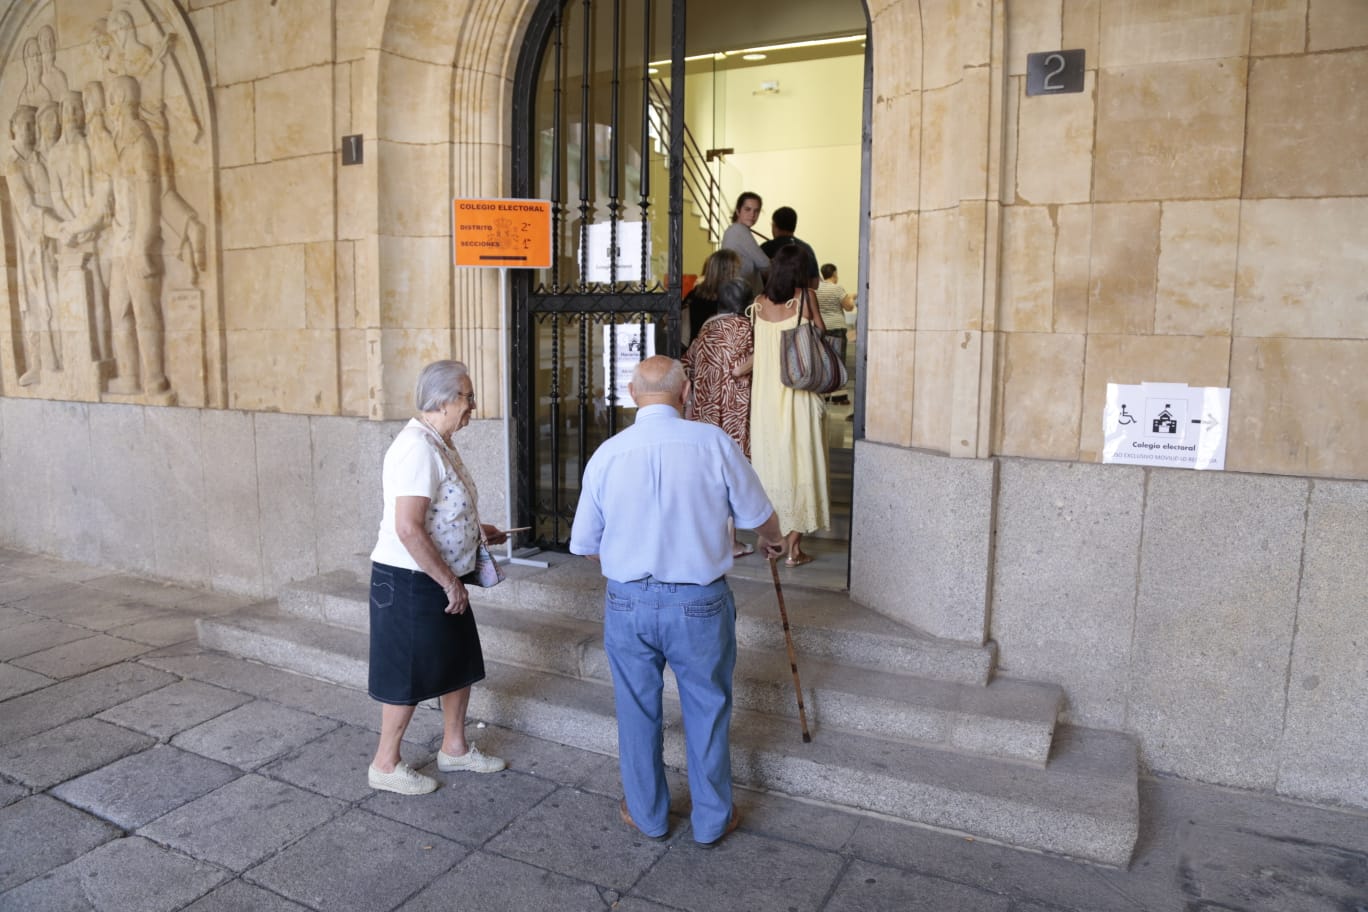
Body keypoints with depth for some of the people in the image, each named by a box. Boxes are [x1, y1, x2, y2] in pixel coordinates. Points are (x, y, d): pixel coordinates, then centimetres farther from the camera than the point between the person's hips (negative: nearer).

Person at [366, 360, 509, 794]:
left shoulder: (439, 444, 9)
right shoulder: (418, 448, -23)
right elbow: (408, 529, -28)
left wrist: (476, 530, 17)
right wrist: (449, 582, -22)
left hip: (440, 579, 10)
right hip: (409, 580, -10)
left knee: (460, 664, 18)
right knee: (409, 676, 5)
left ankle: (454, 748, 35)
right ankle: (385, 764, 24)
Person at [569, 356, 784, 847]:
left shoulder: (606, 454, -6)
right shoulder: (714, 443, -12)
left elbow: (583, 542, 3)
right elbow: (758, 516, 0)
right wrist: (770, 541, 24)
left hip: (628, 603, 2)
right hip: (700, 603, -1)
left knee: (637, 711, 19)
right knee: (707, 711, 16)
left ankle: (647, 814, 36)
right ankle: (711, 820, 32)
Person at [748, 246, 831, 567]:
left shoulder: (759, 304, 4)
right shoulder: (805, 298, -4)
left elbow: (752, 352, 8)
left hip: (764, 395, 3)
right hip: (798, 395, -3)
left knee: (769, 462, 13)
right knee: (798, 463, 4)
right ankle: (794, 548, 7)